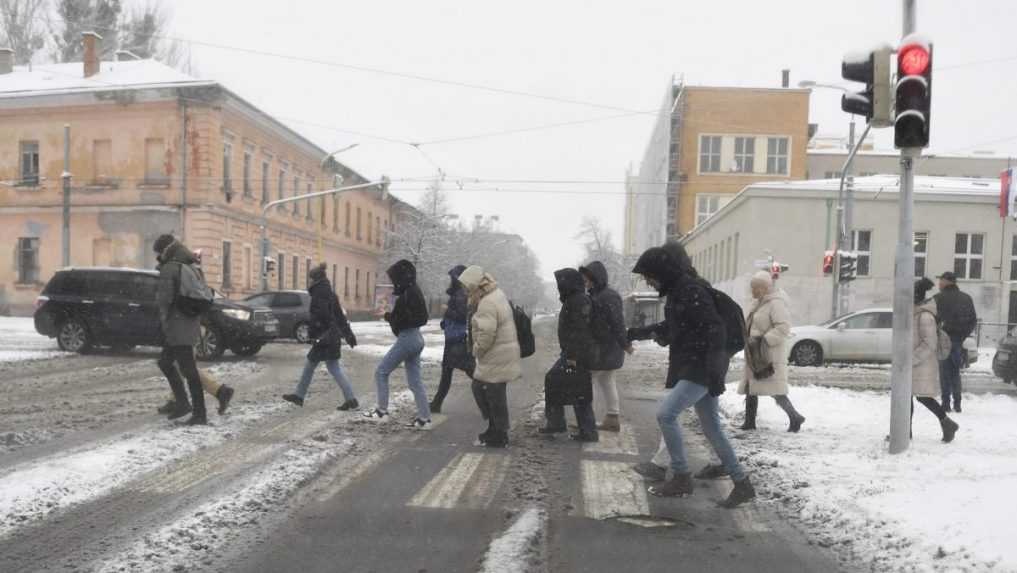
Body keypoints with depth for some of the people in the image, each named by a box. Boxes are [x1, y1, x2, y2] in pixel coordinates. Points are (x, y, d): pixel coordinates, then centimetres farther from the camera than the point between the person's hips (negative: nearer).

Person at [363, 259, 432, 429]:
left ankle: (382, 412, 6)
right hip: (416, 338, 10)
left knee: (381, 372, 2)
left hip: (407, 339, -10)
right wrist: (390, 315, 11)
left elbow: (399, 321, -21)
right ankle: (424, 418, 8)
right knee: (415, 381, 10)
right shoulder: (414, 291, 12)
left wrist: (388, 316, -2)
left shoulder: (406, 295, -17)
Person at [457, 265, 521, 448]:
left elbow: (486, 335, -25)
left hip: (496, 360, -11)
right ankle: (495, 429, 27)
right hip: (500, 356, 11)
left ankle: (499, 436, 11)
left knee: (495, 396, 0)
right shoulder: (497, 295, 13)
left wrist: (477, 350, -10)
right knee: (478, 388, 18)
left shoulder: (487, 304, -21)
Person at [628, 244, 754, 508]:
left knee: (665, 414, -16)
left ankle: (682, 477, -5)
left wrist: (714, 370, -26)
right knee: (712, 429, 12)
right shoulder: (677, 290, 13)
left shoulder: (692, 290, -17)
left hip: (701, 368, -10)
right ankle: (742, 484, 19)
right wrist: (643, 331, 27)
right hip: (690, 367, 10)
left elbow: (715, 330, -22)